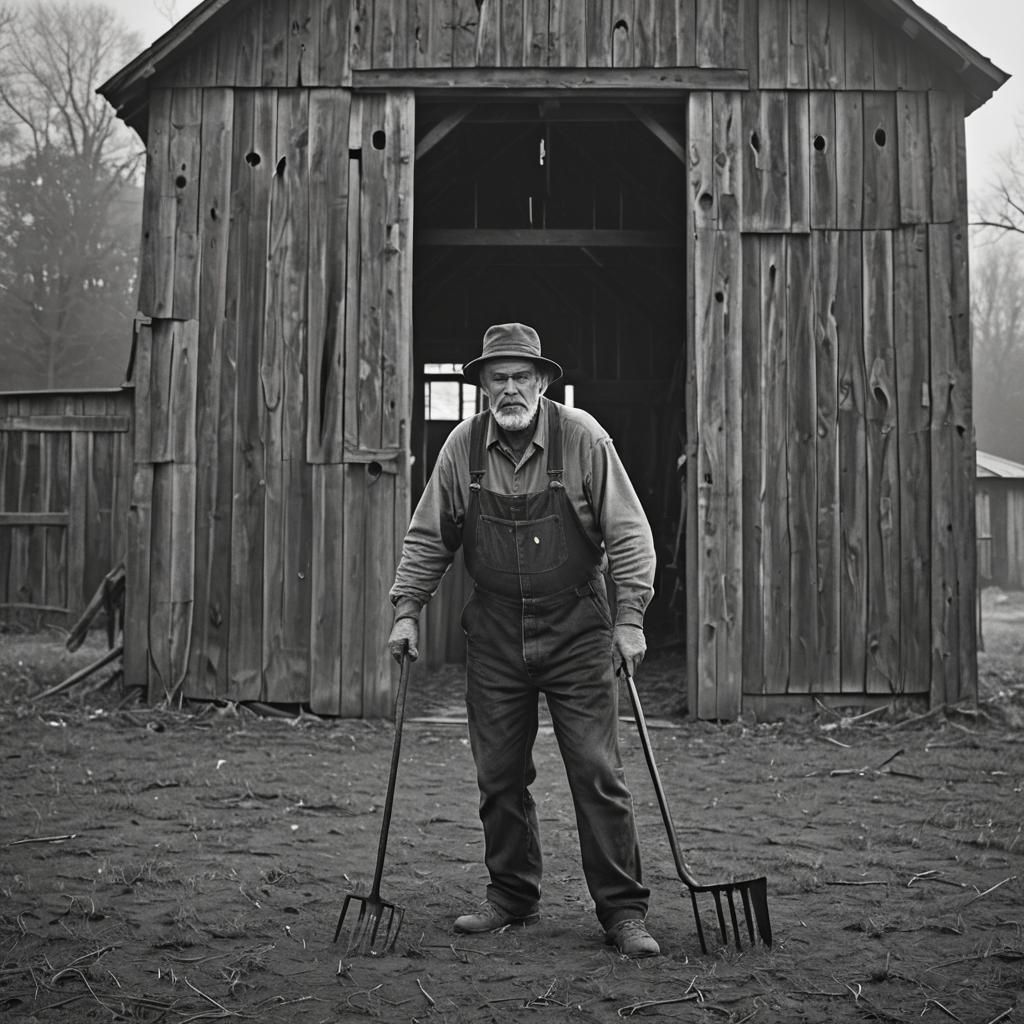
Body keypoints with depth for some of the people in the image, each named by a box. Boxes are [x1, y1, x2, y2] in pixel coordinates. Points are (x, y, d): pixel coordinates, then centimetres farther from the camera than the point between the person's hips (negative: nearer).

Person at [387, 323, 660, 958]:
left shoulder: (582, 437, -9)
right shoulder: (463, 446, 0)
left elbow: (628, 534, -6)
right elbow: (429, 536, 9)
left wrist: (630, 618, -12)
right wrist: (408, 608, 3)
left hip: (576, 632, -3)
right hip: (495, 634, 3)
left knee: (598, 772, -3)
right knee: (500, 775, 8)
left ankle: (623, 911, 6)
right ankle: (513, 898, 24)